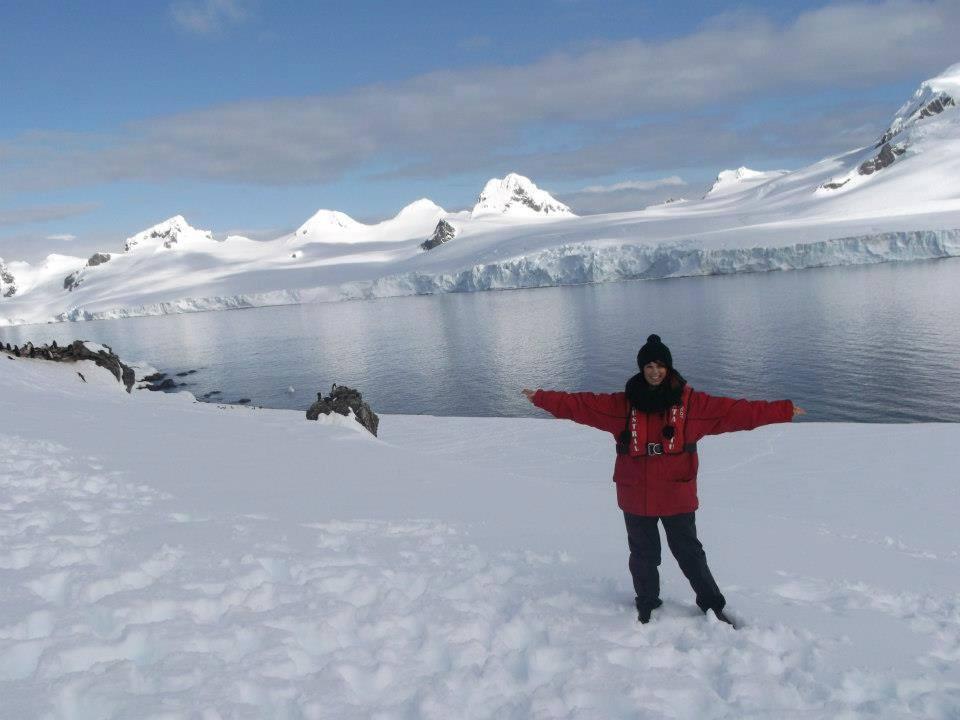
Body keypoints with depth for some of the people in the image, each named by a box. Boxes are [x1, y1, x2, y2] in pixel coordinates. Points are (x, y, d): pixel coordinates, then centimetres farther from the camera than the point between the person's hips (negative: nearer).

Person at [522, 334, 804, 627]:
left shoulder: (691, 402, -5)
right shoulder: (623, 404, -1)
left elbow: (734, 410, -7)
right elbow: (580, 404, -1)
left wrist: (783, 411, -11)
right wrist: (542, 398, -5)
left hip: (677, 496, -1)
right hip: (636, 497, 1)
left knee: (689, 553, 11)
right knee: (643, 554, 15)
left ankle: (713, 605, 32)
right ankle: (647, 606, 37)